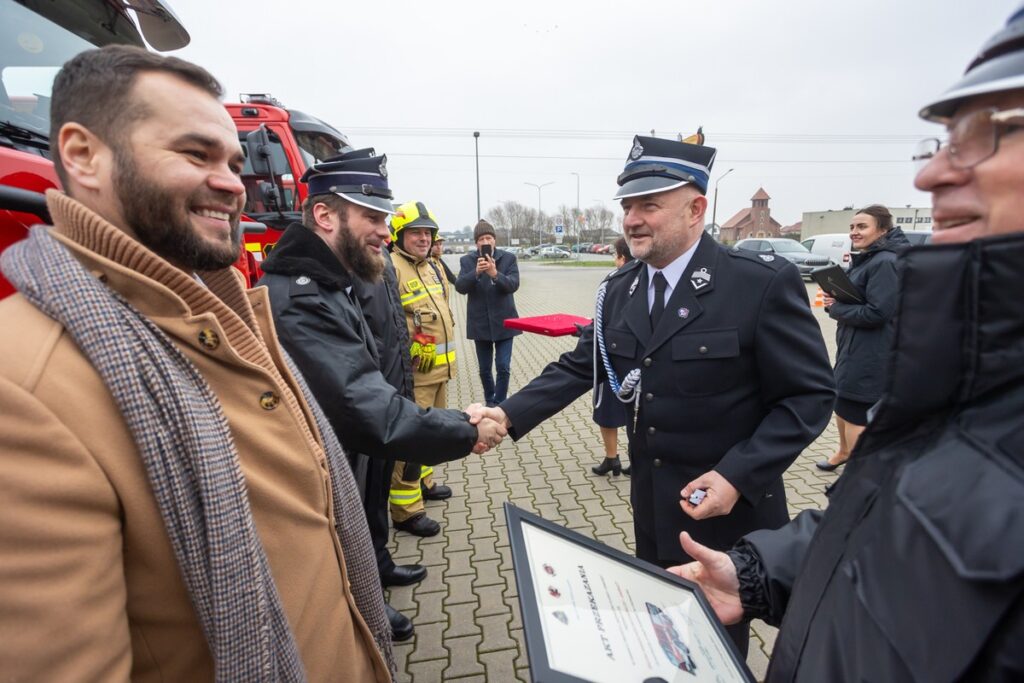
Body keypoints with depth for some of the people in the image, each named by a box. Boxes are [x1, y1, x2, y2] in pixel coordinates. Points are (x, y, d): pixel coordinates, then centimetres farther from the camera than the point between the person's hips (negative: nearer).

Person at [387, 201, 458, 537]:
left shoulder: (433, 267, 15)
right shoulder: (390, 268, -15)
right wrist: (409, 347, -23)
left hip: (439, 368, 10)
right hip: (412, 371, -9)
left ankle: (423, 482, 40)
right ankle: (406, 510, 5)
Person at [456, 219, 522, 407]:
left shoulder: (508, 258, -2)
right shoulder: (467, 261, -1)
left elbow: (514, 284, -14)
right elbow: (460, 287, -12)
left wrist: (495, 274, -32)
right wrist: (476, 272, -29)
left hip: (503, 321, -1)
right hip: (480, 323, 1)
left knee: (503, 367, -2)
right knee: (484, 369, 13)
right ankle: (489, 402, 33)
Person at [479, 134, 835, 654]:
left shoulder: (763, 283, -18)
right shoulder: (619, 290, 0)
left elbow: (809, 394, -15)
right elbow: (579, 367, 1)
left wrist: (738, 476, -23)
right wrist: (510, 415, -12)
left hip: (728, 509, -5)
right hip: (652, 505, 5)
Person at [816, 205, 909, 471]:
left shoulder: (885, 263, -17)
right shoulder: (863, 260, 12)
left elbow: (876, 312, -24)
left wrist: (835, 308, -13)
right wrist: (835, 299, -3)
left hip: (870, 354, -10)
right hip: (851, 347, 10)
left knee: (855, 413, -1)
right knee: (841, 402, 23)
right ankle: (844, 451, 44)